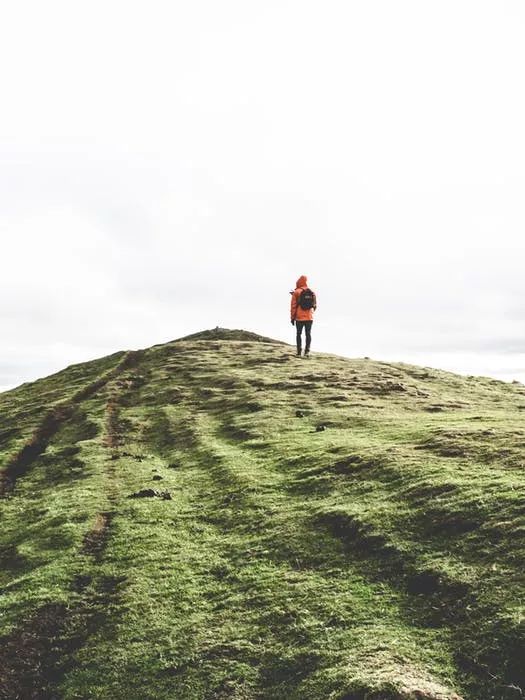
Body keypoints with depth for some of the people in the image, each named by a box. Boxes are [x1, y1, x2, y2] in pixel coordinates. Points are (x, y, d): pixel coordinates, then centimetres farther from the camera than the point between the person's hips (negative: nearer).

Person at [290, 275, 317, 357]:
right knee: (308, 334, 8)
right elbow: (315, 305, 13)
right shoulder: (312, 293, 5)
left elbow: (293, 306, -7)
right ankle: (307, 350, -4)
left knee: (299, 334, 8)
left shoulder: (296, 292, -6)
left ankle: (299, 352, 7)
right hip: (309, 317, 2)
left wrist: (292, 317, 0)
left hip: (299, 317, -2)